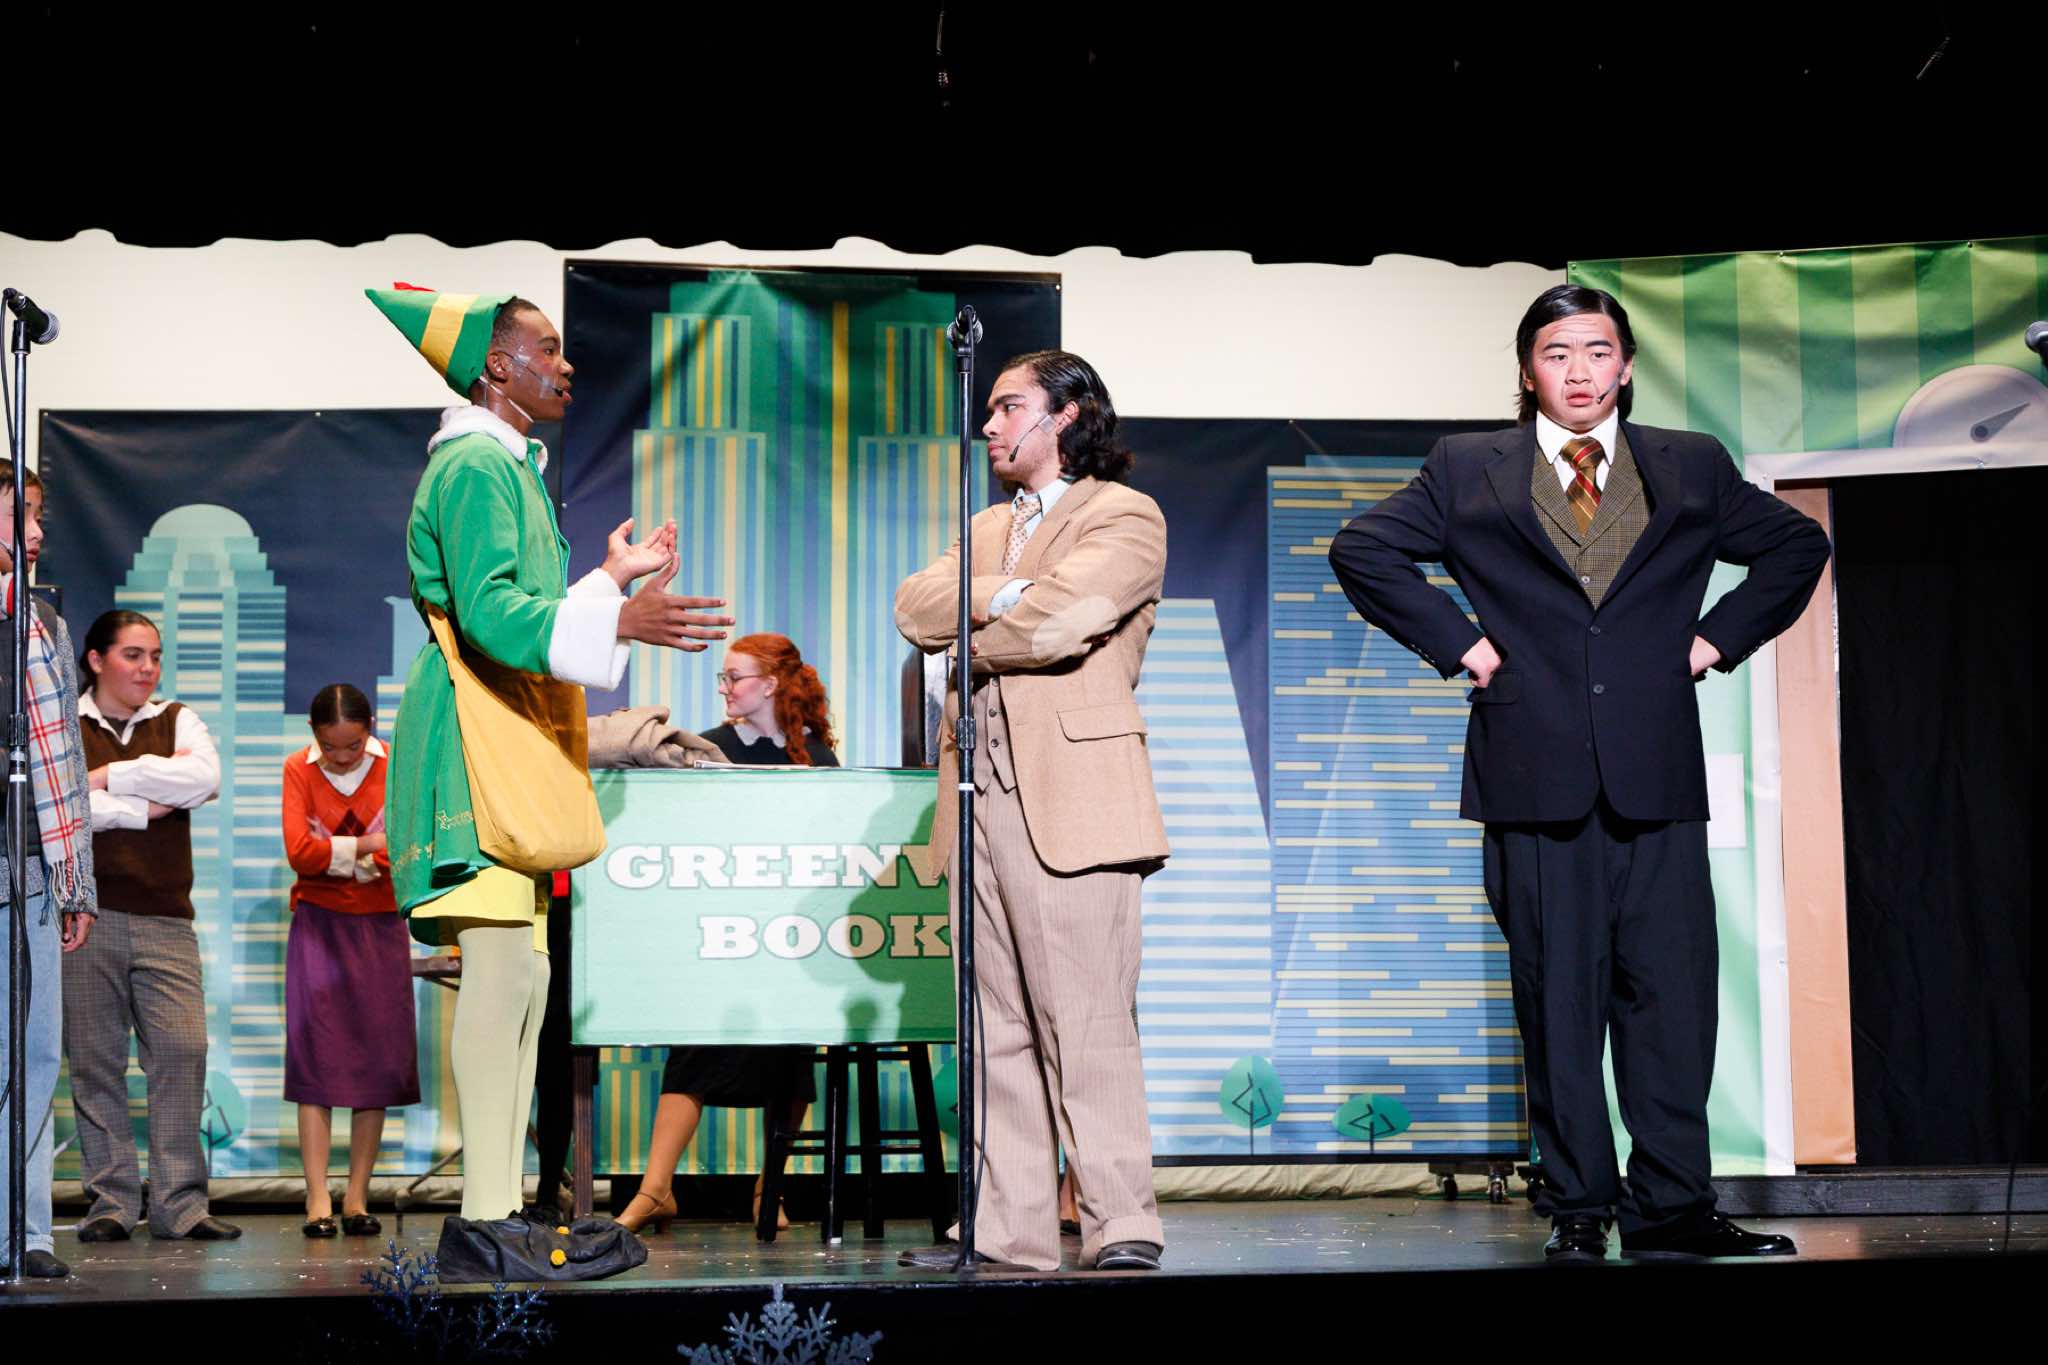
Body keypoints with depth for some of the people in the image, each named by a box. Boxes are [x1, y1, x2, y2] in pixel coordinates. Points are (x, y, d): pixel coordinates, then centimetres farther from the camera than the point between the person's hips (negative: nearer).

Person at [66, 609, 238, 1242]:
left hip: (165, 917, 1)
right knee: (96, 1060, -1)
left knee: (183, 1049, -9)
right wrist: (145, 806, -7)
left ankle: (180, 1203, -5)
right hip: (88, 912, -1)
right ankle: (110, 1202, 6)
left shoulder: (177, 721, 16)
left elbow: (205, 778, -5)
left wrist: (111, 776, -4)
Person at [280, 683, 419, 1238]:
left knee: (376, 1061, 0)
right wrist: (371, 846, -13)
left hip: (379, 926, 1)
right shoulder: (298, 770, -2)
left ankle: (357, 1197, 7)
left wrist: (335, 856, -15)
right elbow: (299, 852, -14)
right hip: (318, 925, -1)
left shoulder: (394, 766, -1)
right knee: (315, 1057, -7)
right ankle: (318, 1200, -7)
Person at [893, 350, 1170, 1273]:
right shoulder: (987, 528, 26)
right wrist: (1003, 596, -6)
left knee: (1087, 1022, -11)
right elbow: (915, 607, 9)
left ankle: (1121, 1227, -9)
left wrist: (967, 645, 3)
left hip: (1072, 797, -7)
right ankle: (1010, 1230, 6)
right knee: (999, 1028, 4)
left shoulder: (1124, 517, 3)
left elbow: (1058, 618, -13)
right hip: (982, 794, 7)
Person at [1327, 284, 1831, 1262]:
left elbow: (1796, 546, 21)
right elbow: (1363, 550, 9)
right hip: (1536, 776, -1)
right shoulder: (1467, 470, 9)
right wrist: (1457, 641, 1)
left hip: (1658, 776, 1)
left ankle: (1670, 1205, 6)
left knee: (1673, 993, -1)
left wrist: (1721, 636, 9)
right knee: (1557, 999, 1)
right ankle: (1578, 1208, 9)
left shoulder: (1693, 469, 13)